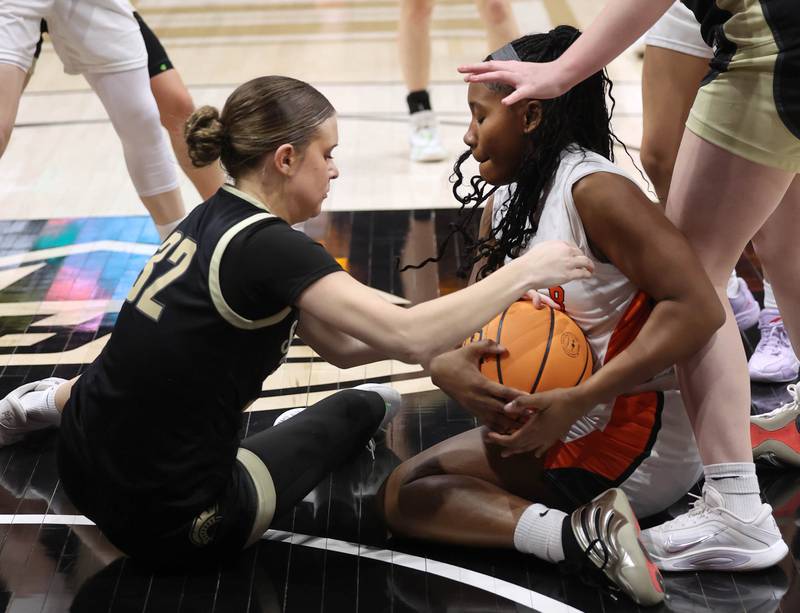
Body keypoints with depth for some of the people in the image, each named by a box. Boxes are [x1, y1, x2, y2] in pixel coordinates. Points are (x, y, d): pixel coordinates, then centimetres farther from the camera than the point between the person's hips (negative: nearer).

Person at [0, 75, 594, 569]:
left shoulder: (214, 218, 4)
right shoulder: (267, 247, -22)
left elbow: (340, 345, 7)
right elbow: (408, 338, -29)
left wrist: (453, 331, -2)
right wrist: (524, 271, -17)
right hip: (171, 523, -6)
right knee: (358, 408, 15)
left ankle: (64, 399, 33)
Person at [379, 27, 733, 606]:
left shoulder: (594, 189, -20)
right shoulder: (505, 201, 7)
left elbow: (697, 309, -28)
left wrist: (577, 400, -30)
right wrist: (449, 365, -20)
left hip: (635, 443, -10)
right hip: (559, 429, 10)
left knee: (409, 495, -9)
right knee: (405, 488, 7)